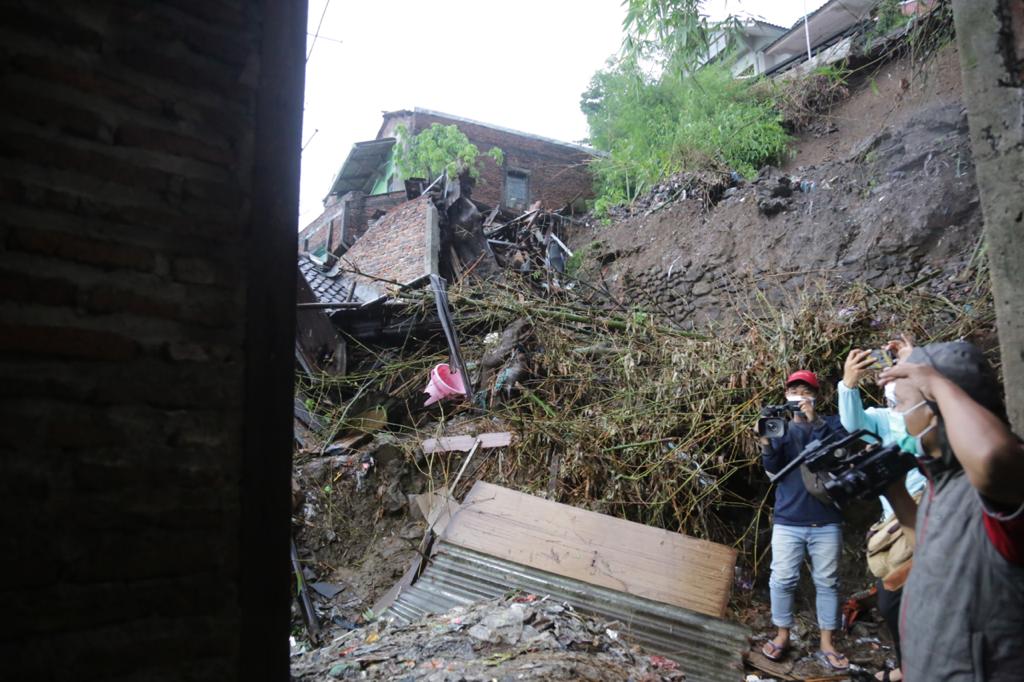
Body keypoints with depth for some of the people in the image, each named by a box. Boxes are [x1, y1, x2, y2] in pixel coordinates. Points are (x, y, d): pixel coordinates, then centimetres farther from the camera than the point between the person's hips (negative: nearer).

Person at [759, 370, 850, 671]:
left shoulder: (831, 423, 5)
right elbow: (774, 469, -4)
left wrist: (815, 422, -22)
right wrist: (766, 444, -23)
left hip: (826, 521, 0)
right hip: (787, 520, 1)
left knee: (827, 582, 8)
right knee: (782, 580, 3)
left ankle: (827, 644, 18)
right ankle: (782, 635, 19)